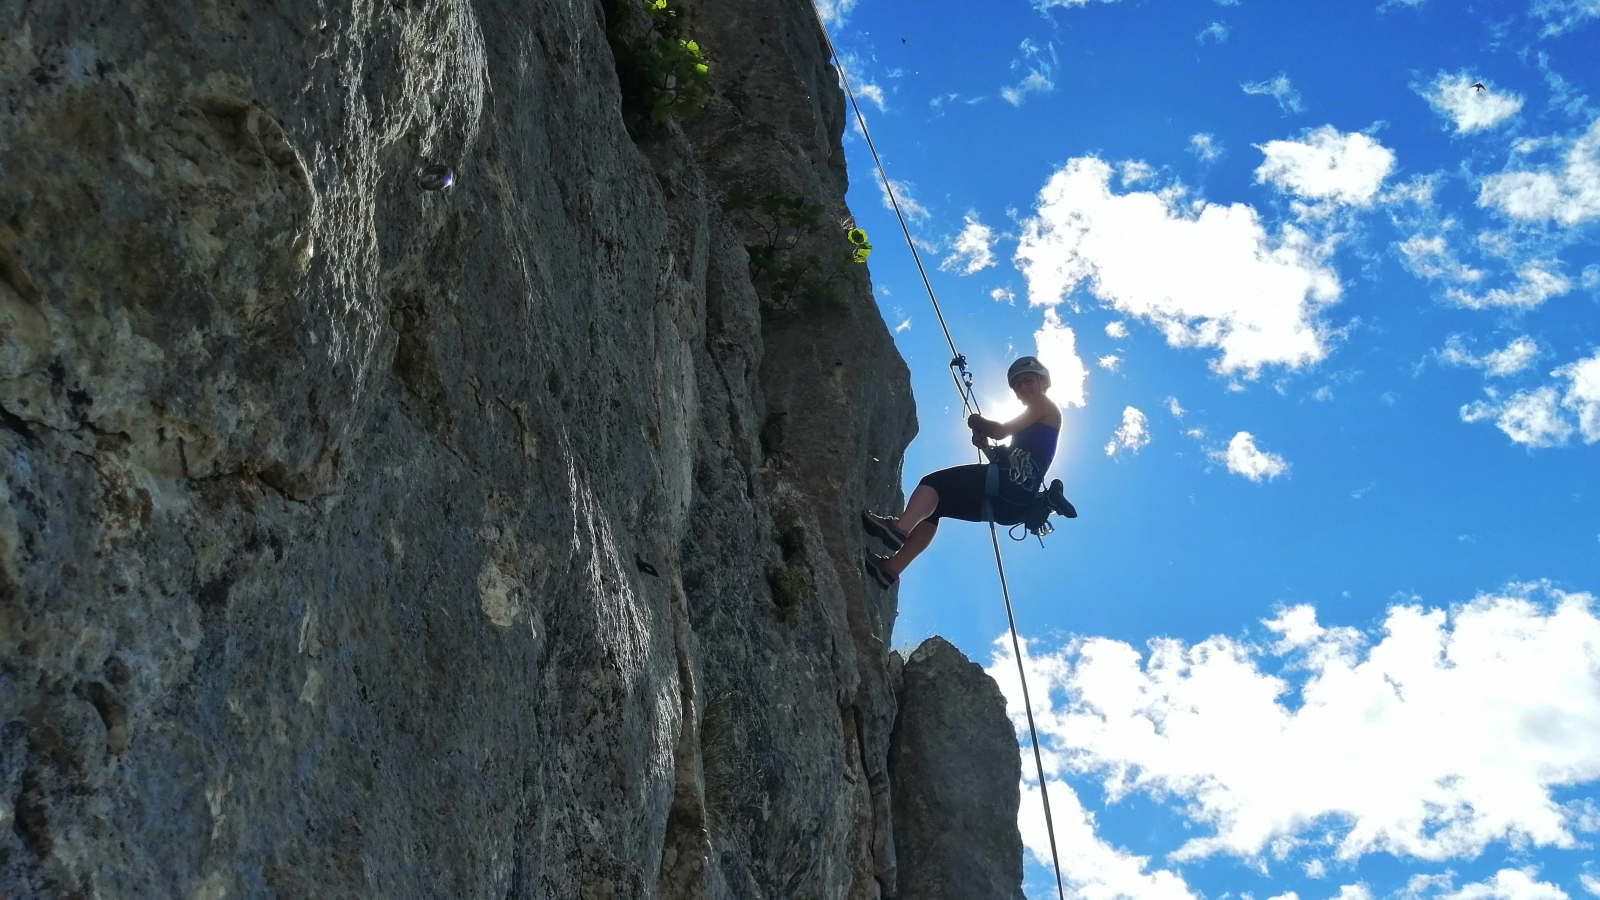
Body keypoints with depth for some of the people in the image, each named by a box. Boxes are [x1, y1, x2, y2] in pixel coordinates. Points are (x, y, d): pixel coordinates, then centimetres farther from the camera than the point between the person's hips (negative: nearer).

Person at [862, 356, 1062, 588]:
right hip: (1007, 499, 9)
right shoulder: (1032, 421, 34)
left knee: (936, 481, -17)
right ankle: (890, 568, -9)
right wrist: (986, 447, 10)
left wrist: (978, 423, 14)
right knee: (934, 505, 3)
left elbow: (1001, 431, -3)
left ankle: (898, 528, -40)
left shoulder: (1046, 405, 9)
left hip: (1014, 483, -9)